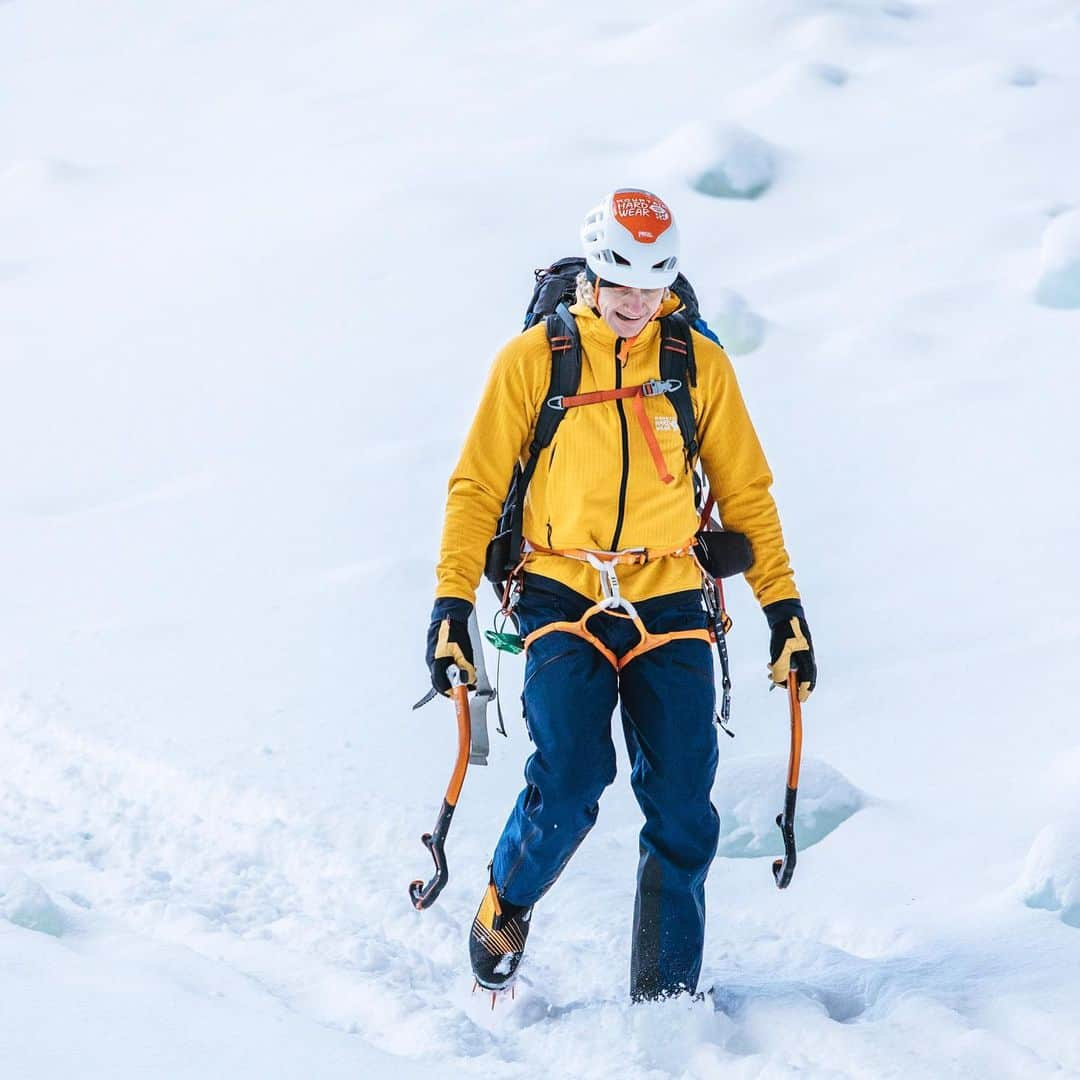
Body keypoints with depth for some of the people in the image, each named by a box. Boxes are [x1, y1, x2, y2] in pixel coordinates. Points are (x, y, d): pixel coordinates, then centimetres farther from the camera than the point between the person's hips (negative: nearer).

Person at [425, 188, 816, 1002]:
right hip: (563, 605, -2)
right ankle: (504, 911, 9)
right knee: (569, 781, -20)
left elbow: (746, 493, 13)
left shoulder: (700, 365, 6)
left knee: (682, 816, -6)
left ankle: (664, 1007, 4)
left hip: (668, 608, 2)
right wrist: (453, 602, -4)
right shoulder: (532, 360, 1)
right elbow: (477, 488, 4)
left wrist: (783, 606, 7)